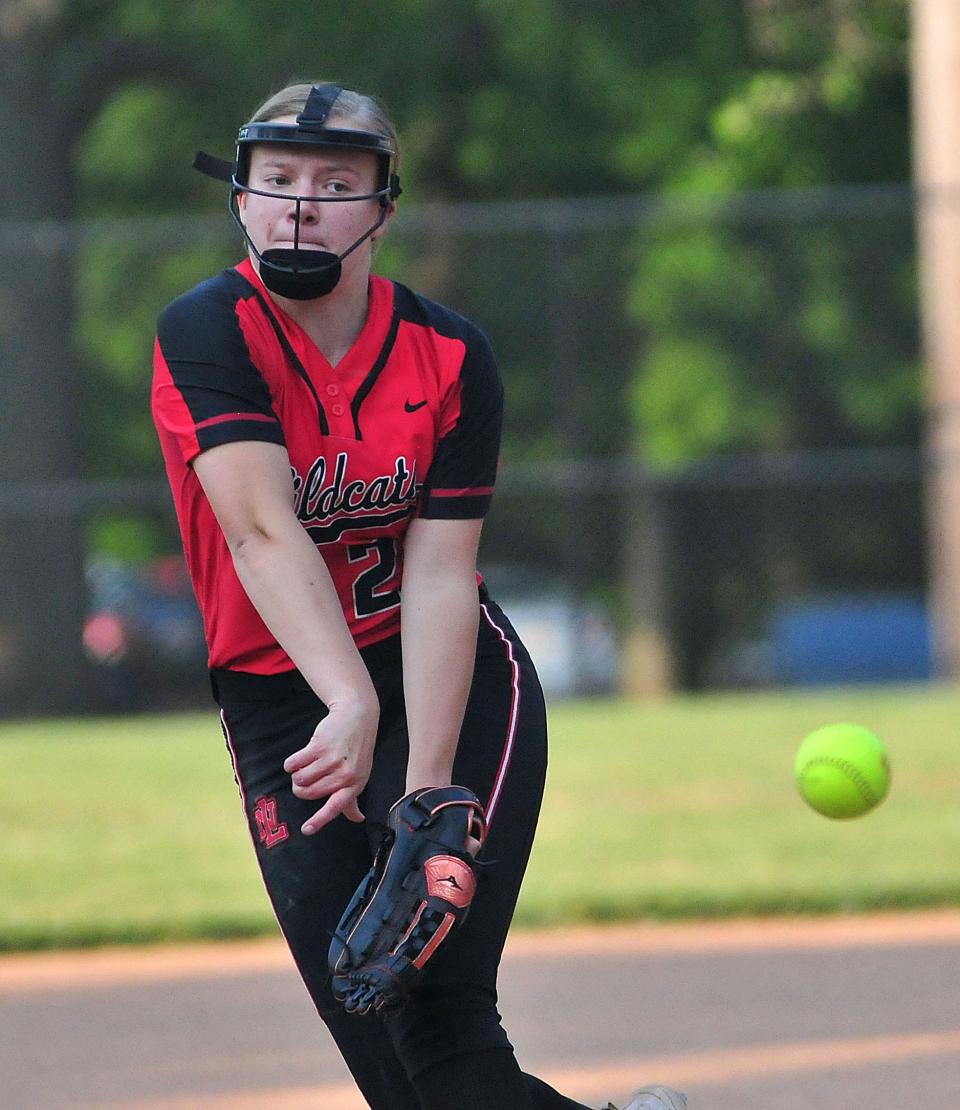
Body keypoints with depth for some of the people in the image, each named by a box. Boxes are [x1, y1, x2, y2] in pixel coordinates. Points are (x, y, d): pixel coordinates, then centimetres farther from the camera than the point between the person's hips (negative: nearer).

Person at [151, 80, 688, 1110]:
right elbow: (262, 533, -28)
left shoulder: (451, 356, -7)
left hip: (455, 681, 1)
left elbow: (440, 573, -15)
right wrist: (351, 705, -42)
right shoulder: (206, 333, -14)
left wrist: (428, 784, -27)